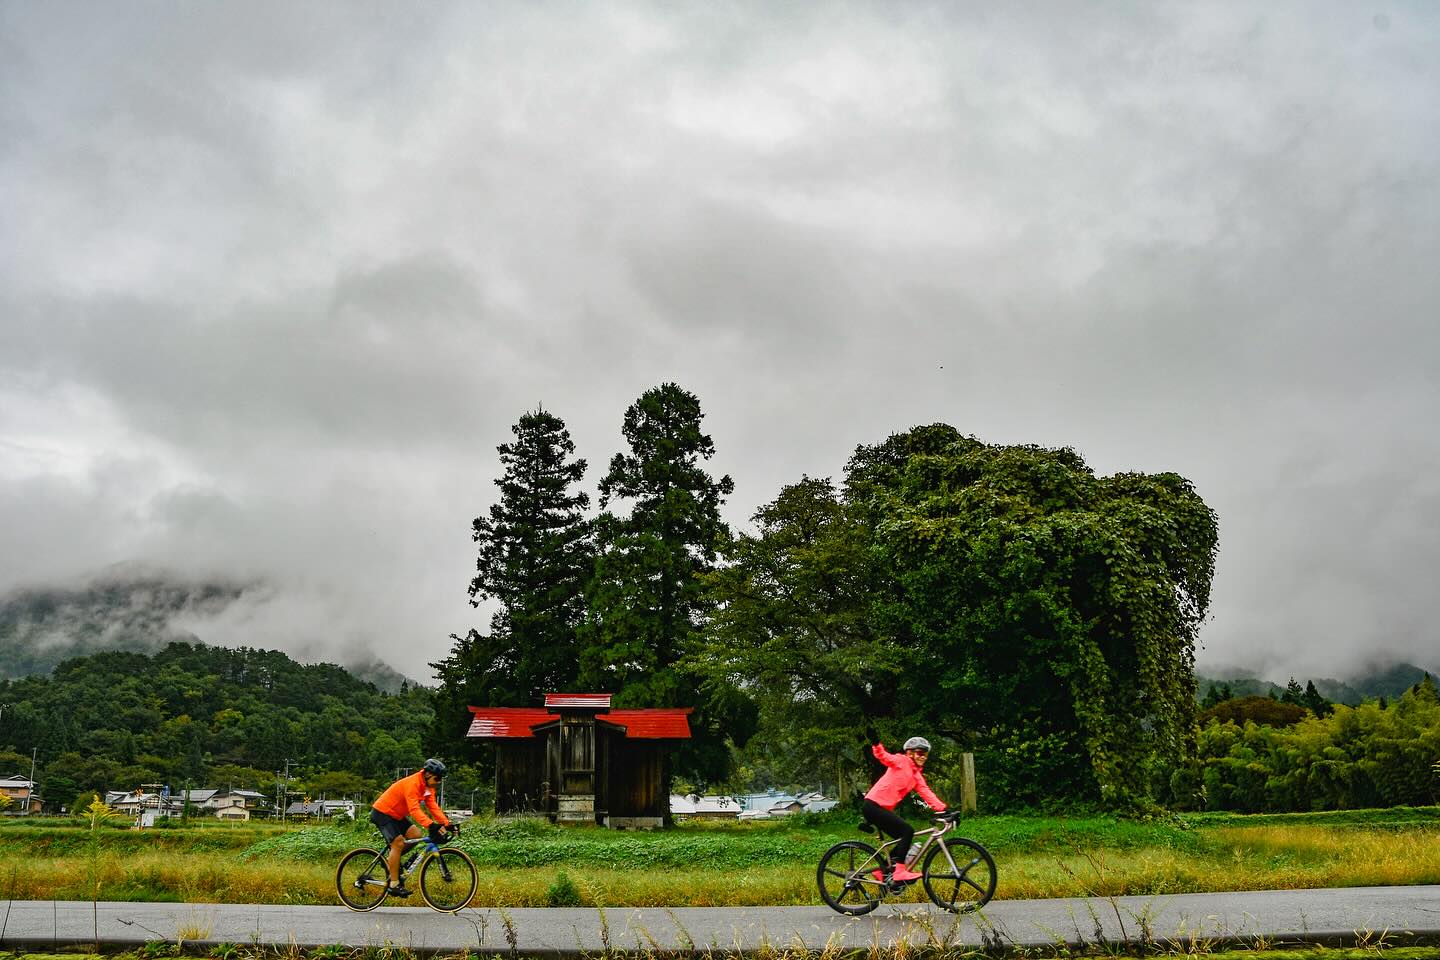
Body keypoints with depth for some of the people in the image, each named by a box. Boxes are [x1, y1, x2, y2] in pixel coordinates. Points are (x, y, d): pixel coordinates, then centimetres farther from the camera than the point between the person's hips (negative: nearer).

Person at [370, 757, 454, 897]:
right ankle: (394, 885, -12)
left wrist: (446, 824, -19)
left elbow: (433, 806, -7)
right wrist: (431, 825, -50)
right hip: (382, 813, -9)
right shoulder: (412, 784, -29)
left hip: (396, 815, 9)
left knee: (415, 834, -5)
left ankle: (391, 859, 11)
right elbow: (414, 809, -40)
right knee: (398, 843, -17)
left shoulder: (428, 786, -1)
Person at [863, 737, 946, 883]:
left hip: (883, 808, 9)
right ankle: (899, 871, -13)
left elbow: (926, 793, 5)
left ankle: (884, 872, 20)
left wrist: (941, 808, -9)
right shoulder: (901, 761, -6)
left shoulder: (916, 775, 17)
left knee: (903, 838, 10)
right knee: (908, 830, -16)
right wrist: (876, 744, -46)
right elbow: (882, 756, -24)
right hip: (873, 806, -9)